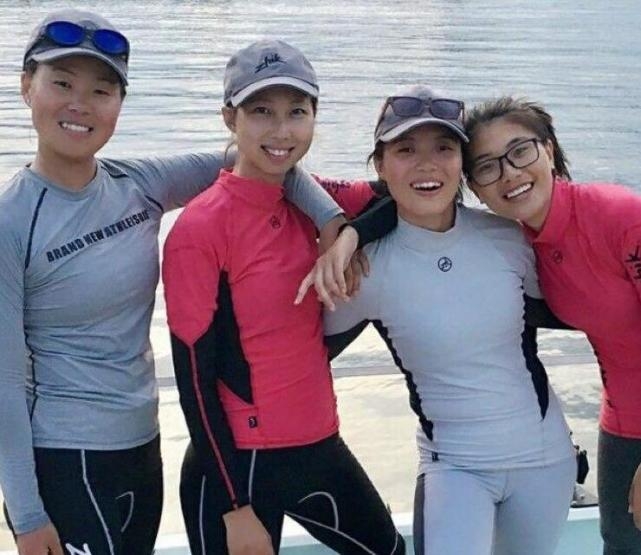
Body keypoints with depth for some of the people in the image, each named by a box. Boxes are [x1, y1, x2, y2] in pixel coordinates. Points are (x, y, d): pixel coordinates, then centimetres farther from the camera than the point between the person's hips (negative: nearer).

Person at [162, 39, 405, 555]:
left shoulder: (311, 203, 1)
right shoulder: (200, 228, -16)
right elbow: (194, 377, -15)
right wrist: (234, 507, -14)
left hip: (321, 448, 7)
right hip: (239, 464, -7)